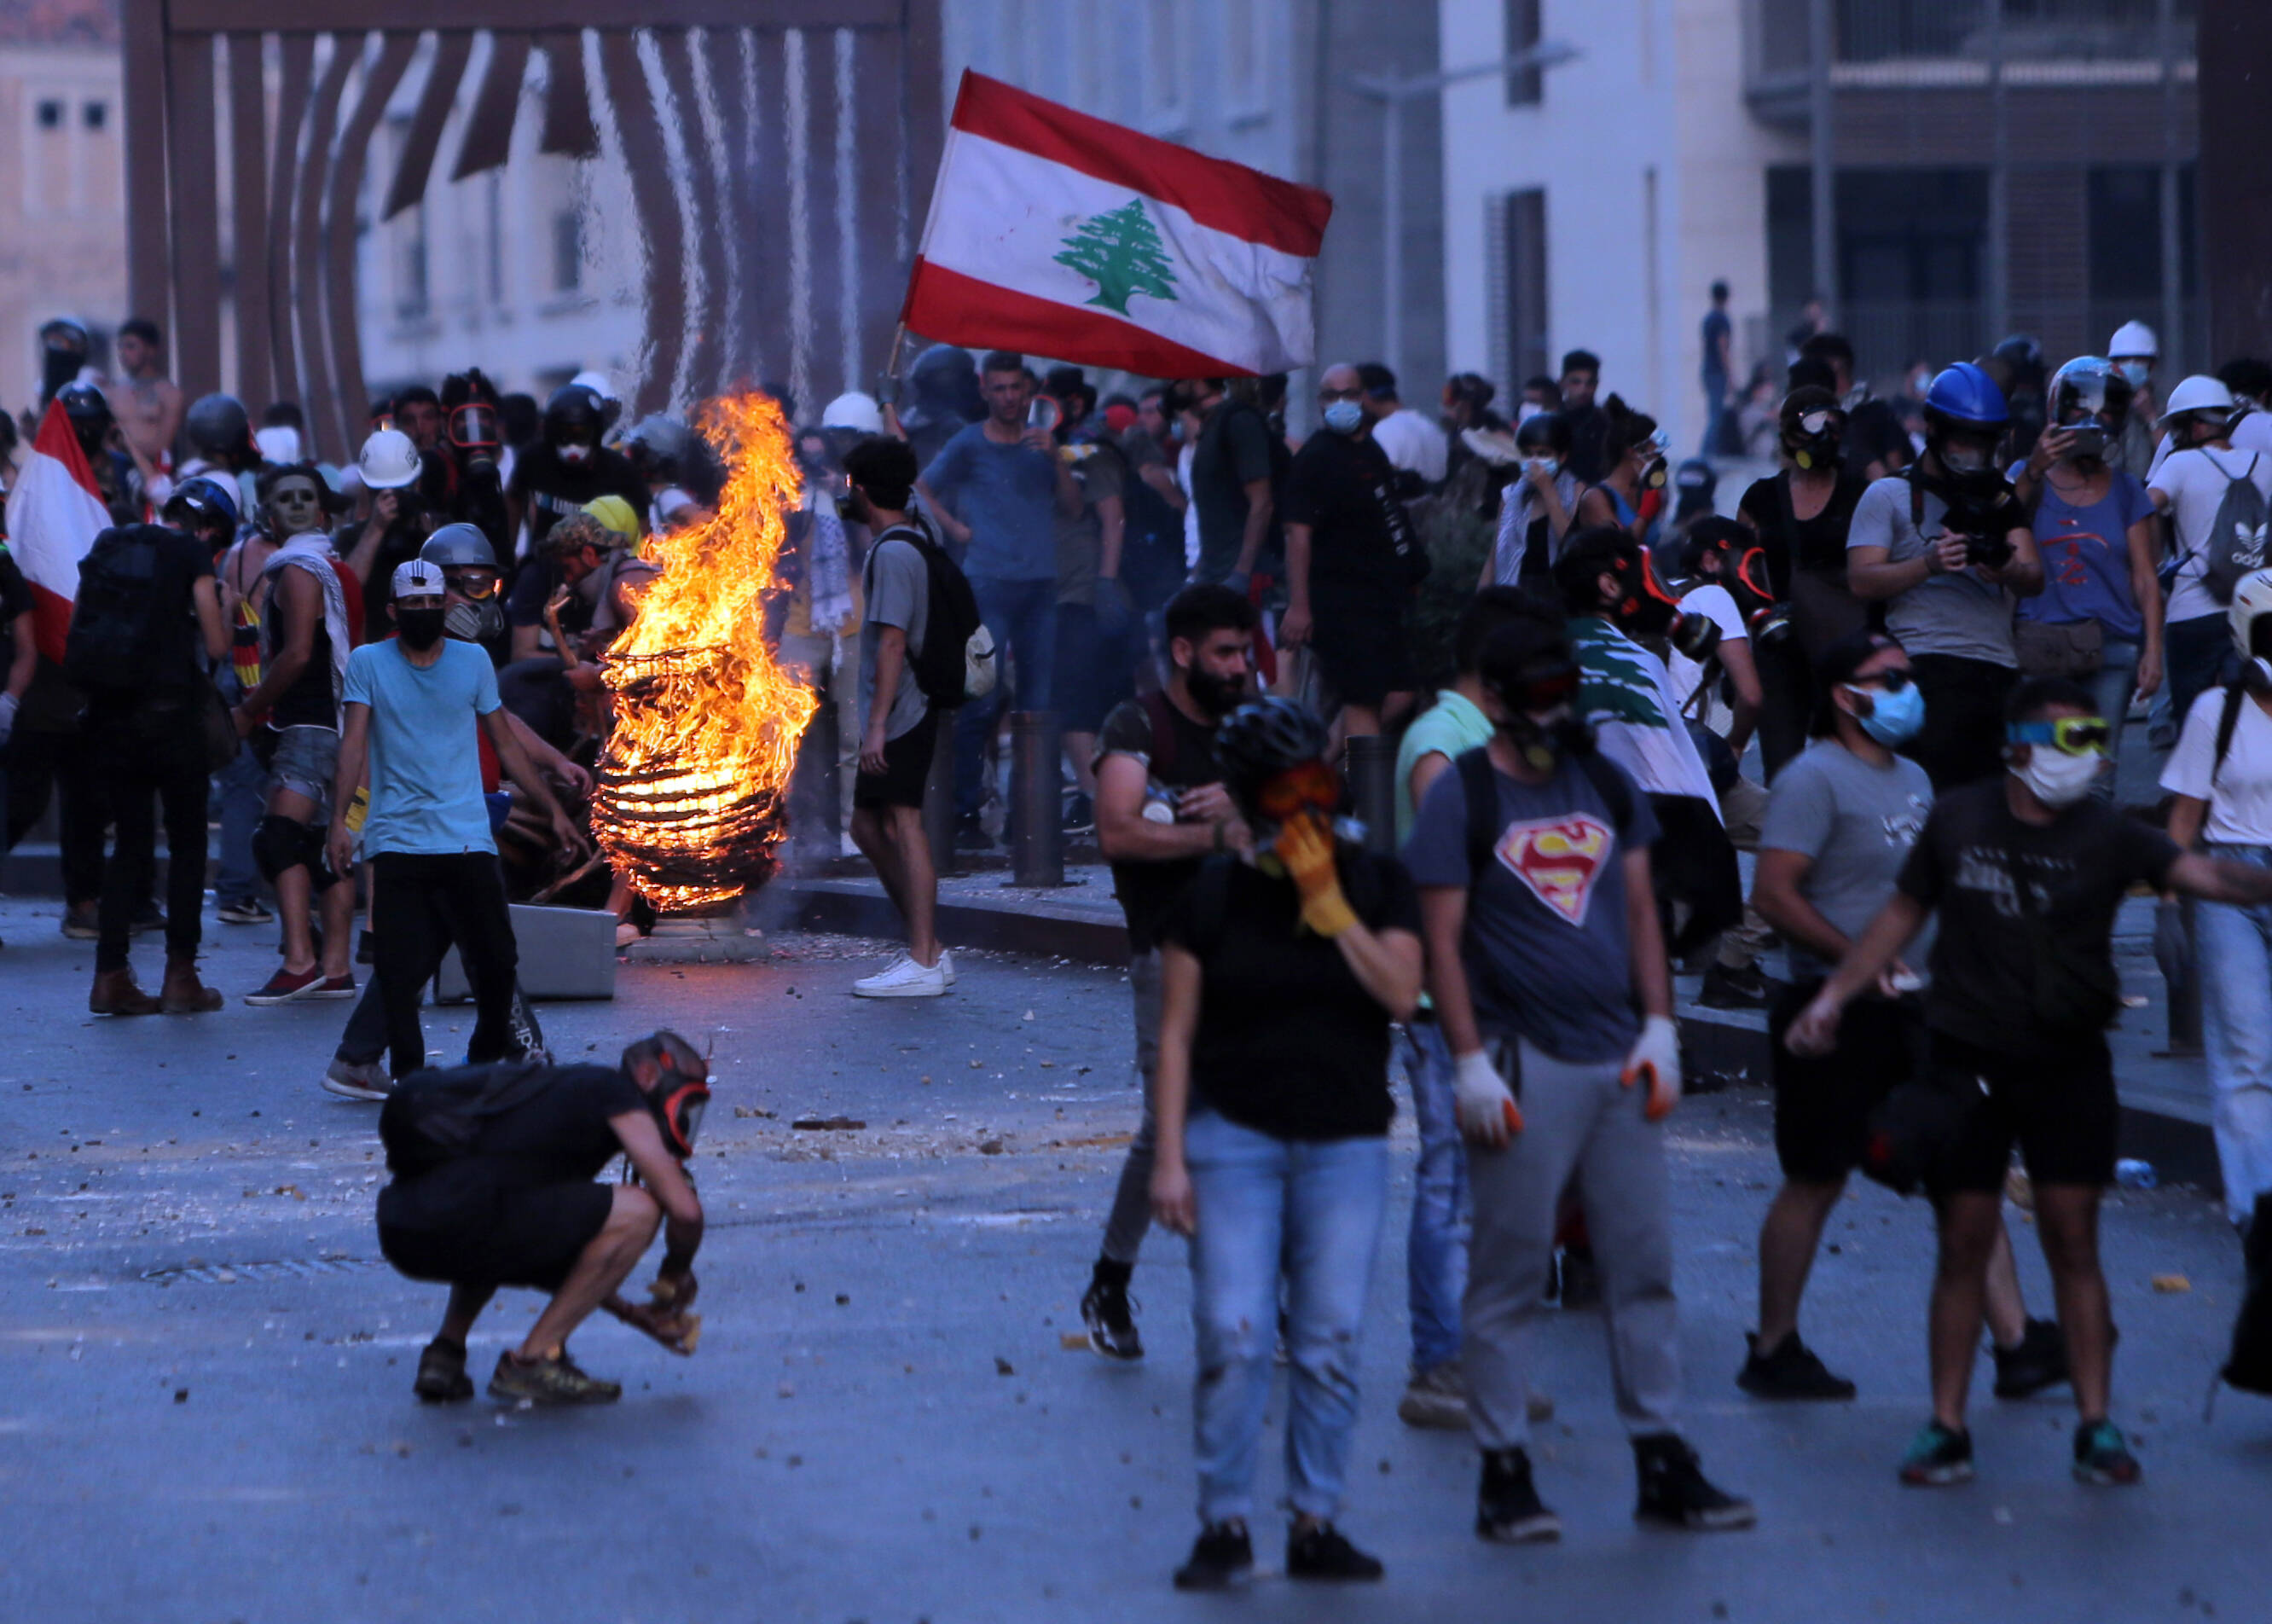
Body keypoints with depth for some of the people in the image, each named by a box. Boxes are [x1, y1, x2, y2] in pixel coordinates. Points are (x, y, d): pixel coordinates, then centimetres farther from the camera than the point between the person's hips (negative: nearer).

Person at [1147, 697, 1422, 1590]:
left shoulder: (1375, 883, 6)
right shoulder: (1213, 895, 2)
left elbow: (1401, 992, -9)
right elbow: (1177, 1031, 2)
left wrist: (1328, 903, -13)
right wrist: (1169, 1157, -4)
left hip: (1346, 1142, 2)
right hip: (1233, 1136, -1)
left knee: (1329, 1343, 0)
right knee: (1232, 1338, -9)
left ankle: (1315, 1524, 9)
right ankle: (1224, 1524, 0)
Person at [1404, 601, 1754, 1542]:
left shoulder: (1606, 785, 13)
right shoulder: (1462, 797, -3)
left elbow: (1639, 912, 16)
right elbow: (1441, 941, -6)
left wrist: (1658, 1030, 7)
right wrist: (1471, 1064, -12)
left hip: (1618, 1059, 5)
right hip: (1523, 1063, -5)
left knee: (1643, 1263, 6)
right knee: (1508, 1272, -2)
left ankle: (1662, 1465, 12)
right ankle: (1504, 1473, 4)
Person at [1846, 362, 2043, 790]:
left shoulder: (2000, 499, 22)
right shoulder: (1890, 495, 9)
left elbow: (2034, 579, 9)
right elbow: (1862, 581, -3)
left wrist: (2006, 571, -15)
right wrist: (1929, 564, -19)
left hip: (1999, 670, 5)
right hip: (1928, 670, -5)